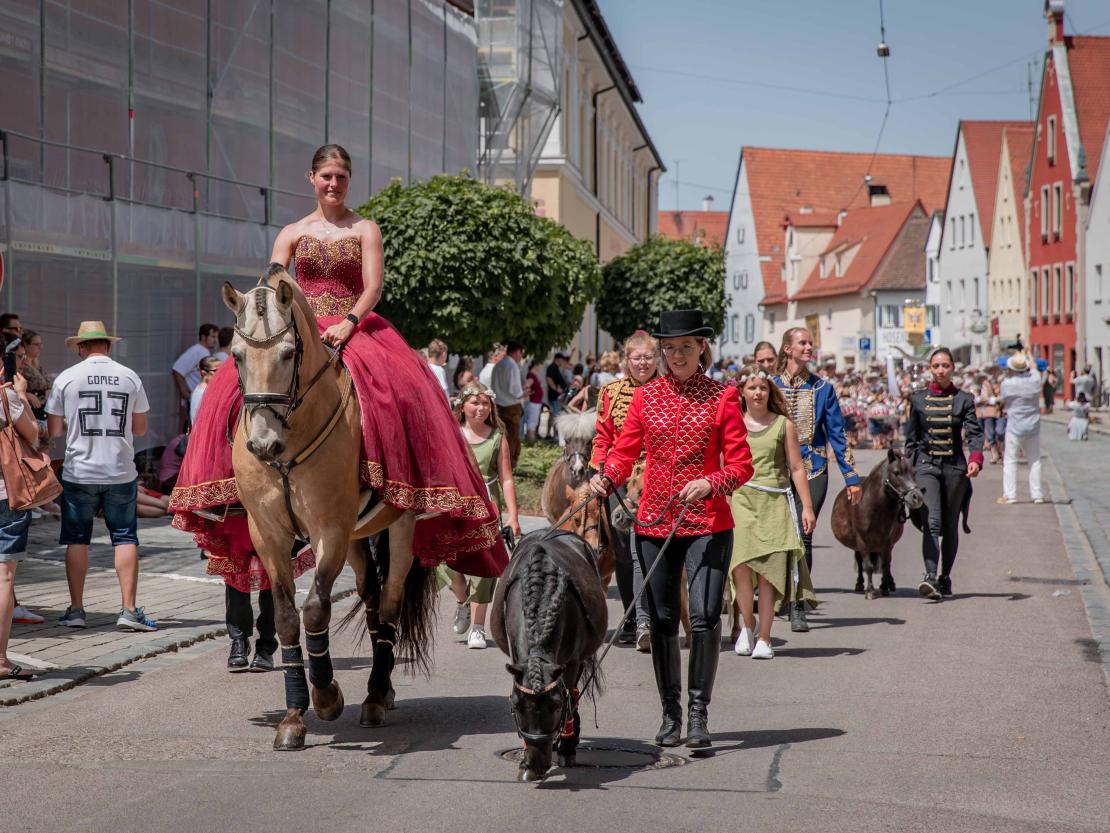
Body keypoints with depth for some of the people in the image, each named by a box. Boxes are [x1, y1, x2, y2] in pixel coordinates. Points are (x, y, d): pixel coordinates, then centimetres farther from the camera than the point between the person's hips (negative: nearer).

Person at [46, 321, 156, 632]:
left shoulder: (66, 378, -3)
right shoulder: (130, 377, 2)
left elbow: (54, 430, 0)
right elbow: (140, 428, 8)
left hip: (79, 474, -1)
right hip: (121, 472, 1)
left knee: (77, 540, 9)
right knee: (125, 539, 5)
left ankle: (76, 609, 11)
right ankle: (129, 610, 0)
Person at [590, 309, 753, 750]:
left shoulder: (722, 397, 2)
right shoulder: (646, 396, 9)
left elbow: (741, 464, -1)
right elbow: (624, 452, 6)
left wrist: (709, 484, -19)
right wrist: (605, 477, -15)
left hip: (707, 524, -3)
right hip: (654, 523, 3)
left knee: (705, 618, -13)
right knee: (662, 622, 7)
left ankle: (699, 713, -1)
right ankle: (670, 713, 20)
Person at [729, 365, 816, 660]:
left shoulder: (783, 425, 7)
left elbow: (797, 468, 8)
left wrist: (807, 507, 3)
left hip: (775, 502, 0)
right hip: (740, 499, 0)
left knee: (769, 569, -5)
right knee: (741, 564, -16)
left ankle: (764, 638, 3)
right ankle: (748, 624, 4)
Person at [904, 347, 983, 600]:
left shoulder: (964, 399, 5)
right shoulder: (919, 399, 7)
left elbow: (974, 432, -6)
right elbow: (911, 438, 13)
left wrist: (975, 459, -24)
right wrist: (907, 469, 9)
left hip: (955, 466, 1)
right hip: (927, 466, -1)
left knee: (950, 526, 8)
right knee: (932, 522, -17)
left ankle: (945, 578, 22)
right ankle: (930, 577, -28)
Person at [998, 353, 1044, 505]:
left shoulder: (1007, 384, -15)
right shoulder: (1034, 380, -5)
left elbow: (1001, 400, 1)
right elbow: (1034, 368, 18)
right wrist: (1028, 354, 34)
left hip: (1014, 427, -3)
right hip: (1033, 427, 3)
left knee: (1010, 460, 4)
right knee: (1035, 461, 12)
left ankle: (1009, 495, 0)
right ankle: (1037, 494, 13)